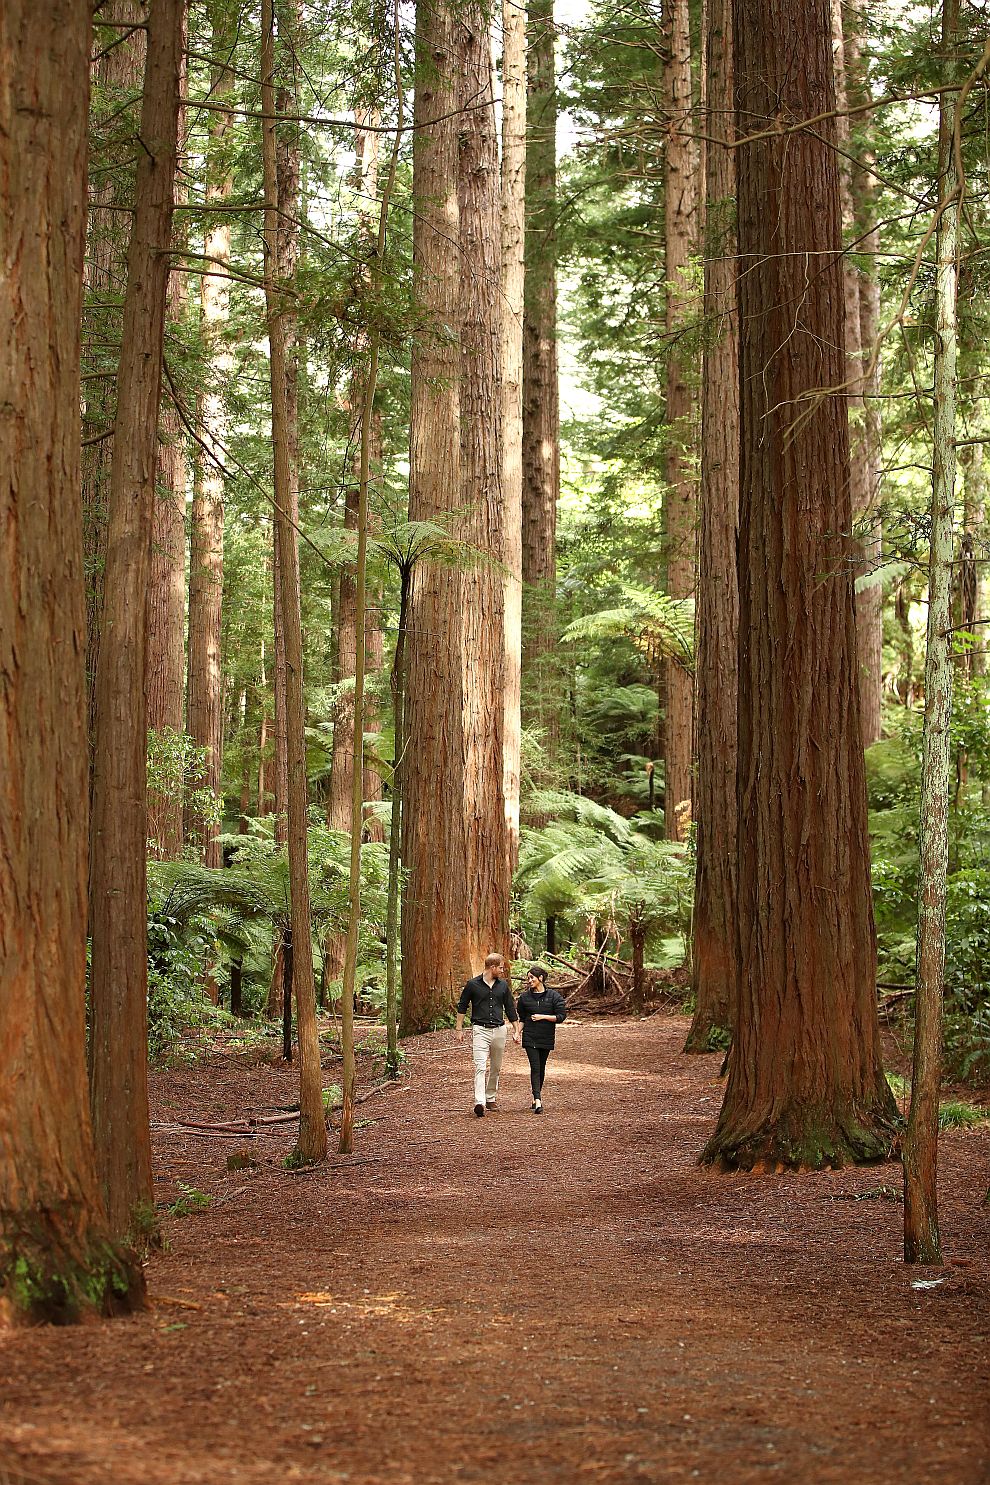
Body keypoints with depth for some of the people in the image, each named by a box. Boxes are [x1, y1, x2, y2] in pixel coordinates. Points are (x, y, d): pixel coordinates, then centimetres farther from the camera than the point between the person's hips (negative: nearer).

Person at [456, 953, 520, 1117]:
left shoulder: (503, 985, 9)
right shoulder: (473, 985, -2)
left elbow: (510, 1009, 16)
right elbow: (462, 1007, 6)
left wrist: (516, 1031, 14)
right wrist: (459, 1029, 3)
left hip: (499, 1030, 5)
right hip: (480, 1030, -4)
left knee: (495, 1068, 11)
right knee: (480, 1066, -16)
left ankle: (491, 1098, 25)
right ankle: (479, 1102, -27)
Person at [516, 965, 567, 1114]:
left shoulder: (554, 996, -2)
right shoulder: (525, 997, 4)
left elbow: (561, 1016, -5)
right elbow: (522, 1018, 12)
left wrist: (543, 1017, -13)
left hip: (546, 1038, 0)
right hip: (530, 1037, 0)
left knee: (541, 1068, 10)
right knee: (535, 1067, -12)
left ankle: (537, 1096, 27)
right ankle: (538, 1101, -19)